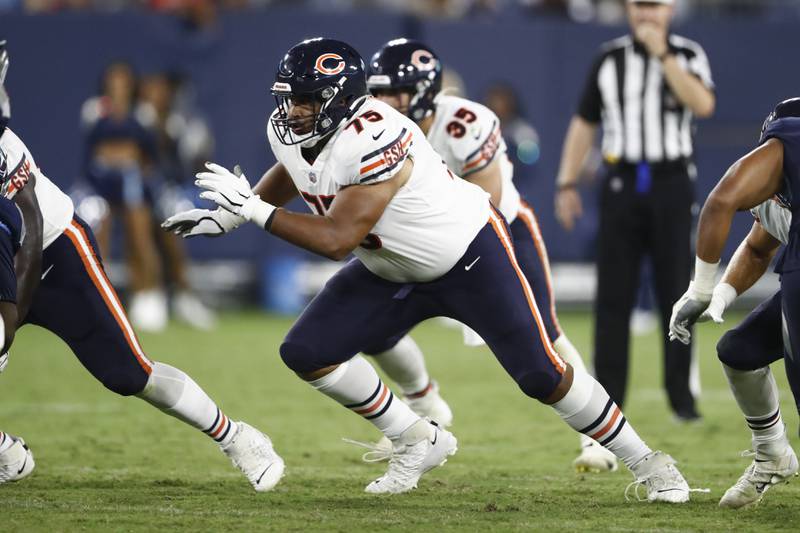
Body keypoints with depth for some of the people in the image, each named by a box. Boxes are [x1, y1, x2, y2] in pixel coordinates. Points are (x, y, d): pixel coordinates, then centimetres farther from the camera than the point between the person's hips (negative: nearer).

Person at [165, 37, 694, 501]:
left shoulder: (372, 140, -35)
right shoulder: (290, 132, -9)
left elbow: (337, 239, -35)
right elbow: (290, 175, 17)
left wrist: (254, 210, -31)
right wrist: (228, 215, 9)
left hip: (470, 256, -8)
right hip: (395, 272, 8)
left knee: (541, 375, -9)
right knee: (307, 353, -4)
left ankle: (645, 461, 10)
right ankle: (420, 442, 12)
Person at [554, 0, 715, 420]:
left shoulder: (687, 55, 2)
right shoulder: (610, 58, 9)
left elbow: (703, 105, -17)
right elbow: (584, 123, 11)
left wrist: (663, 54, -18)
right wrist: (566, 183, 4)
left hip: (671, 185, -2)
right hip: (621, 185, 2)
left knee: (676, 294, -1)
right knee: (612, 297, 0)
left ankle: (682, 397, 5)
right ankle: (605, 398, 4)